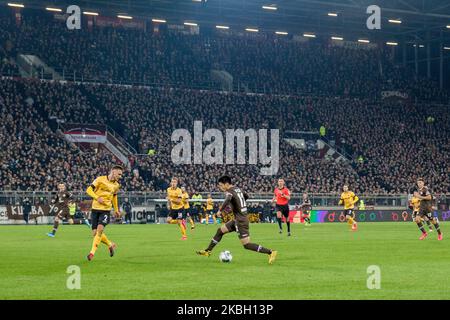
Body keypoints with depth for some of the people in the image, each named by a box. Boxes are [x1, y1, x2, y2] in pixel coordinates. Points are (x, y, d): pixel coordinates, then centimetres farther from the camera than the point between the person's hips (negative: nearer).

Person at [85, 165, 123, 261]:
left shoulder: (116, 185, 8)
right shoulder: (100, 179, -6)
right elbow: (89, 190, -7)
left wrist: (116, 209, 29)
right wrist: (97, 197, -22)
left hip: (106, 210, 1)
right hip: (95, 209, -1)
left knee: (100, 229, -22)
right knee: (95, 233, -2)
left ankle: (92, 252, -20)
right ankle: (110, 245, 24)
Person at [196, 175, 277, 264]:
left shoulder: (229, 192, -16)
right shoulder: (237, 189, 10)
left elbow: (227, 200, -40)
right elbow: (246, 196, 29)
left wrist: (220, 210, -31)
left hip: (241, 221, -10)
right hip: (237, 219, 10)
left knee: (246, 245, -7)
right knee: (220, 230, 16)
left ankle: (271, 252, -9)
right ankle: (208, 251, 25)